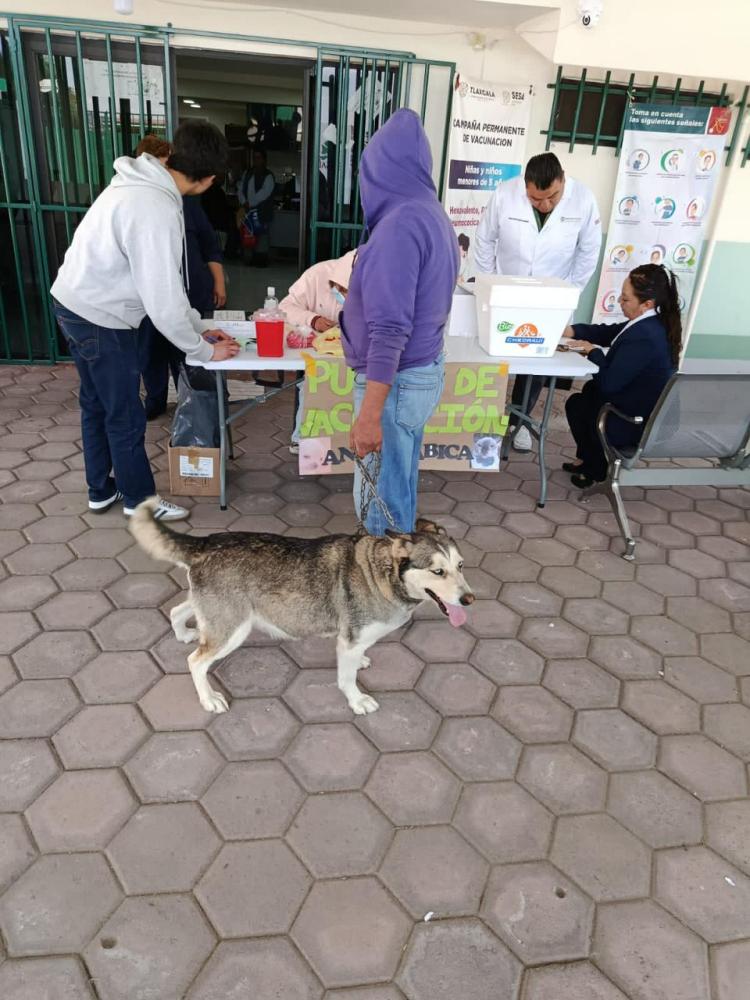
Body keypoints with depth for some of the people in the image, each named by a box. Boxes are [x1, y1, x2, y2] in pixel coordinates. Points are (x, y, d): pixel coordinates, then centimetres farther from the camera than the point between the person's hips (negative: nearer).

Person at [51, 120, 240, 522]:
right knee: (126, 416, 6)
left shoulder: (142, 184, 3)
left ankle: (101, 489, 37)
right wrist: (204, 349, -13)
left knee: (96, 404, 20)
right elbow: (163, 301, -26)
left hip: (75, 304, 10)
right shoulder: (157, 211, -28)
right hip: (100, 319, -10)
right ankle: (139, 500, 24)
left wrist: (199, 327, 9)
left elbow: (162, 279, 9)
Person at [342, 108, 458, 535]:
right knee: (399, 484, 21)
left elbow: (389, 331, -27)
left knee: (380, 500, 2)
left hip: (396, 381, -10)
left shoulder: (399, 224, -21)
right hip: (425, 369, 10)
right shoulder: (434, 215, 9)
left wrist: (369, 414, -27)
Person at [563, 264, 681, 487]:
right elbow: (607, 332, 10)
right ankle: (588, 459, 34)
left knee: (576, 404, 9)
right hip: (653, 413, 9)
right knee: (590, 389, 24)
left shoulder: (643, 338, -31)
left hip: (636, 424, -9)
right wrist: (571, 331, -2)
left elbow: (609, 383, -27)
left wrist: (594, 352, -12)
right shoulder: (653, 323, -1)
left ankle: (596, 470, 26)